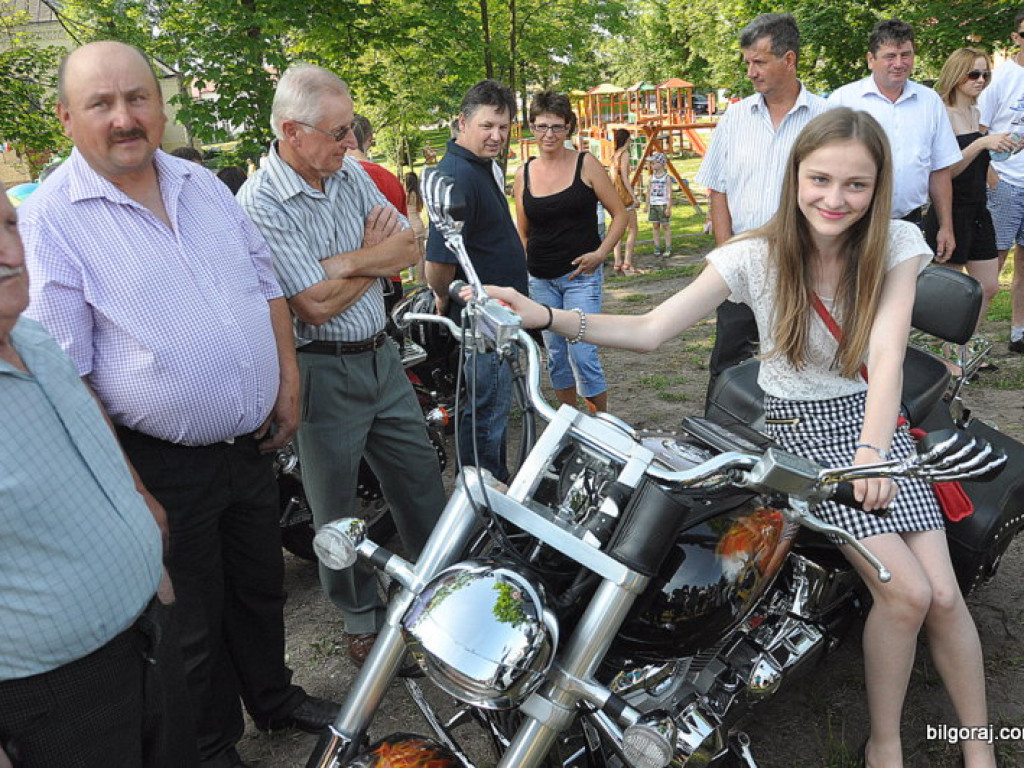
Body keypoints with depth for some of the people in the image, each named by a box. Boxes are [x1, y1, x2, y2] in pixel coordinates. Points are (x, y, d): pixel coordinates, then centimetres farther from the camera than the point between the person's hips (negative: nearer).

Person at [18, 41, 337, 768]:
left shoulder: (204, 185, 5)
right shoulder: (50, 219, -14)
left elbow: (266, 280, 12)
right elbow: (64, 373, -16)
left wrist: (288, 383, 4)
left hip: (254, 442, 6)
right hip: (162, 465, -5)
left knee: (262, 585, 24)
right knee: (193, 618, 13)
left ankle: (276, 696, 48)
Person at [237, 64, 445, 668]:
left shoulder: (351, 173, 4)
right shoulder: (260, 203, -17)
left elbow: (410, 248, -1)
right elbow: (316, 305, -22)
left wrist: (345, 262, -16)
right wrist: (377, 255, -9)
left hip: (383, 357, 7)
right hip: (324, 373, -6)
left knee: (422, 477, 17)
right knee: (337, 509, 10)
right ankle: (362, 614, 31)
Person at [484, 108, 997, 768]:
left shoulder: (897, 245, -9)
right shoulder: (755, 255, -12)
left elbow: (886, 355, -24)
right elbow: (652, 329, -17)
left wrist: (872, 447, -42)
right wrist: (547, 317, -30)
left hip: (875, 421, 2)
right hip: (797, 427, -2)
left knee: (944, 596, -6)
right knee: (906, 592, -14)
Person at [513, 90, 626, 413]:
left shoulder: (585, 164, -3)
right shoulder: (524, 174, 6)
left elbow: (620, 214, 0)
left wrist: (601, 253, -12)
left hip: (581, 275, -4)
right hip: (540, 280, 4)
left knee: (583, 355, -9)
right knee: (555, 356, 11)